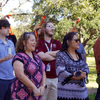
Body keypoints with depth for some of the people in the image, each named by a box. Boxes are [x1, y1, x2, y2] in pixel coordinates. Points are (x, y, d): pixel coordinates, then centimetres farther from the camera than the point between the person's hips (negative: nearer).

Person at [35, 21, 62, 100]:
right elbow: (42, 56, -13)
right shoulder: (39, 42, 1)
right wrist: (56, 56, 1)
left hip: (55, 78, 5)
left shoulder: (57, 43, 17)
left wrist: (48, 53, -8)